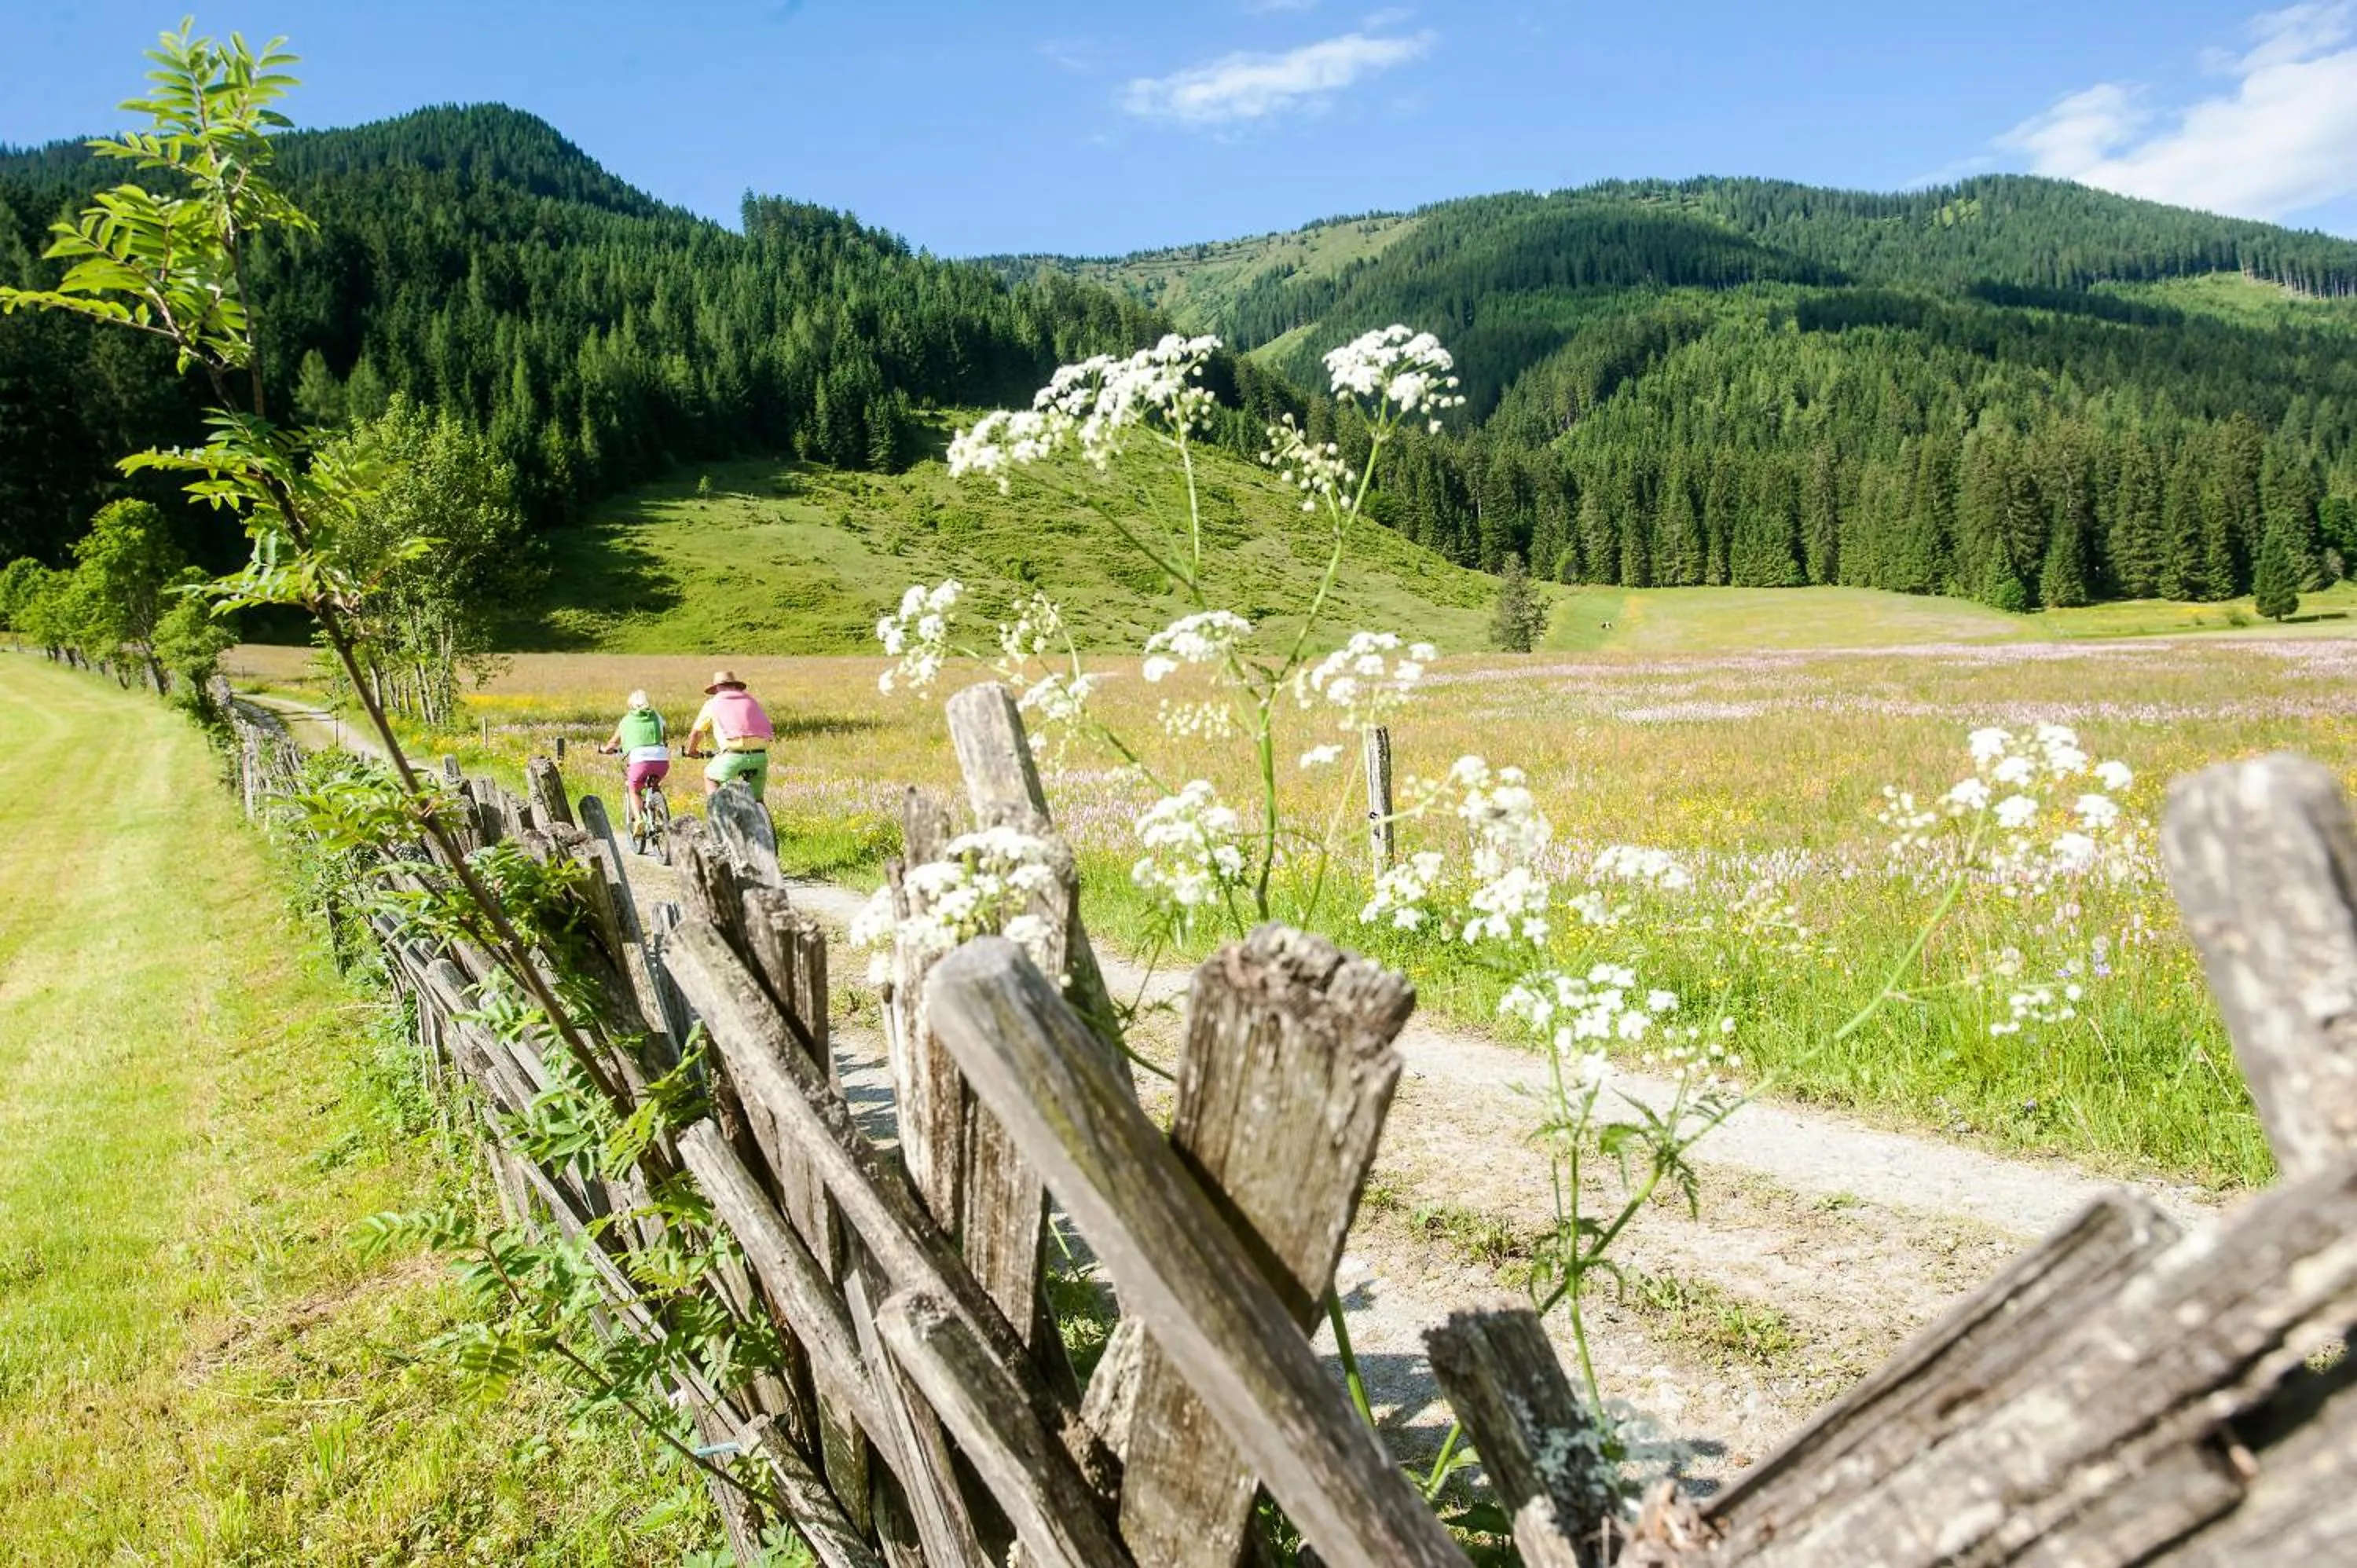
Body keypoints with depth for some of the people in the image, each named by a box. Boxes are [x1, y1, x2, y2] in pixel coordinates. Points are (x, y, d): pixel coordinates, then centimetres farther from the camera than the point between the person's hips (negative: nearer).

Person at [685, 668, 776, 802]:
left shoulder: (713, 703, 15)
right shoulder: (750, 700, 23)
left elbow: (696, 732, 18)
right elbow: (771, 728, 21)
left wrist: (691, 751, 38)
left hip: (733, 755, -3)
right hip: (760, 755, 3)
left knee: (710, 777, 25)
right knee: (756, 800, 19)